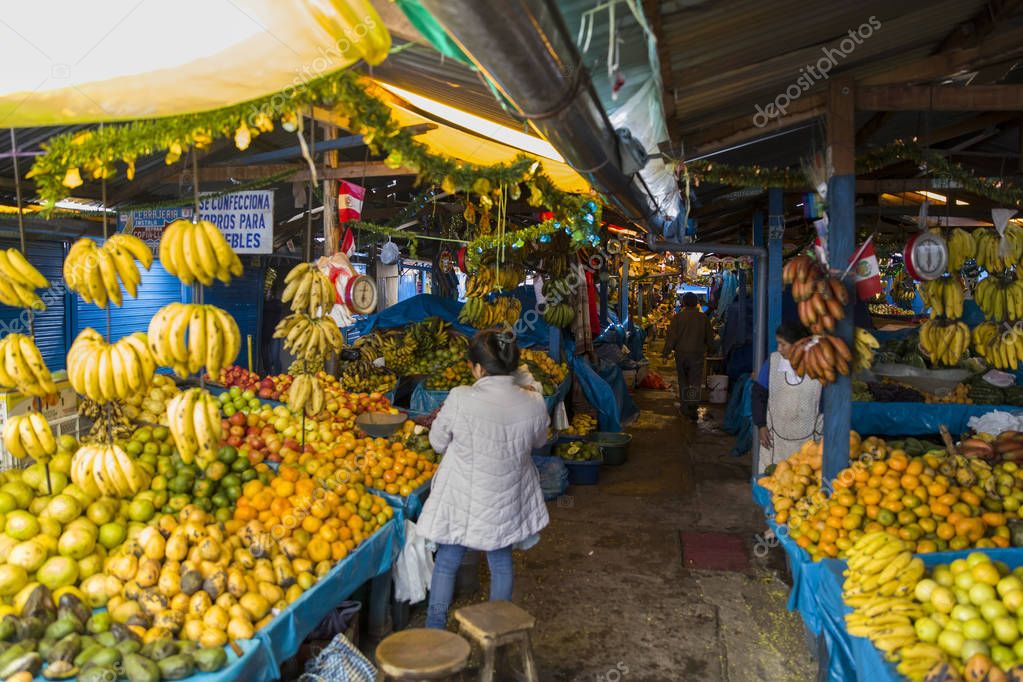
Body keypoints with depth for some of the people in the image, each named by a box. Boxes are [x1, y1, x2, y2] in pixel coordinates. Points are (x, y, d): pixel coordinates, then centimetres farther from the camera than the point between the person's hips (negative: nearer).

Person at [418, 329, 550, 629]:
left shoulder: (460, 399, -25)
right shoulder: (533, 403, -16)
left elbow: (438, 441, -9)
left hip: (461, 502, -2)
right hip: (506, 503, 3)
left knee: (446, 564, 17)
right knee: (501, 562, 22)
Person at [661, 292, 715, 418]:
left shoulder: (677, 317, -5)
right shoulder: (703, 318, 0)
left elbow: (671, 336, -7)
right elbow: (709, 337, 8)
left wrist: (666, 353, -1)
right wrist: (709, 350, 24)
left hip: (681, 353, 0)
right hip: (698, 354, 0)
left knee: (683, 380, 16)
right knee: (695, 381, 0)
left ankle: (684, 404, 23)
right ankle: (692, 407, -13)